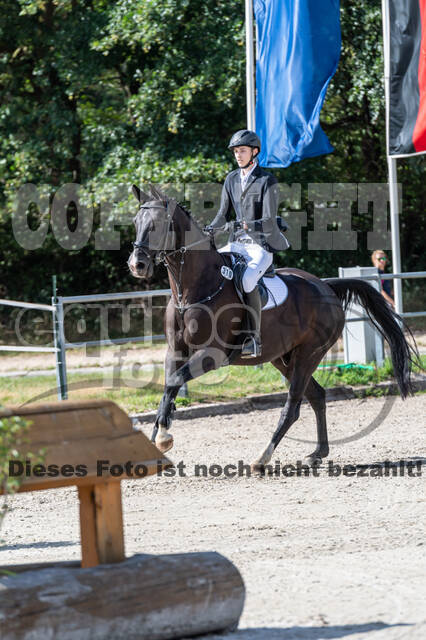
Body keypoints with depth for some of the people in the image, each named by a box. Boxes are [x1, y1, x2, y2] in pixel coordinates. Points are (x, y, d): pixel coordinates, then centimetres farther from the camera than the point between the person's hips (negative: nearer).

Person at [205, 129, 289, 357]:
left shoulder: (267, 181, -10)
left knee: (247, 279, -33)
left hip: (261, 246, -7)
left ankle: (255, 339, -29)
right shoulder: (231, 180, 9)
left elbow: (269, 222, -17)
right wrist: (208, 230, -6)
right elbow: (223, 215, 14)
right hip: (238, 244, 7)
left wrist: (248, 225, -37)